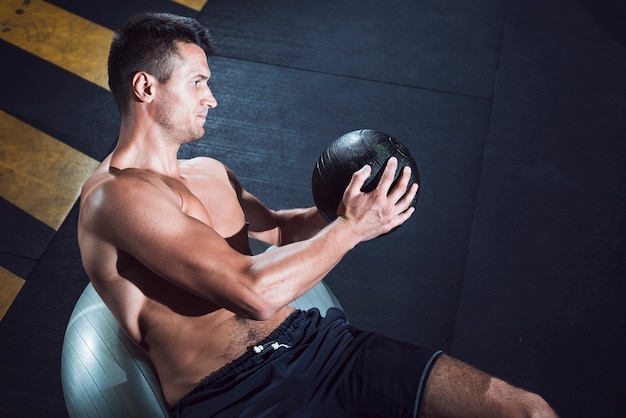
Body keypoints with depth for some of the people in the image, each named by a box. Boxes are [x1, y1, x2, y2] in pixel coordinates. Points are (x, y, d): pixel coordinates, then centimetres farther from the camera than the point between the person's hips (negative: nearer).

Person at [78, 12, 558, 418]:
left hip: (314, 340, 7)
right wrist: (350, 228, -8)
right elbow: (255, 293, -20)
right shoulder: (116, 196, -11)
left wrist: (333, 213, 13)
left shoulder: (210, 172, 17)